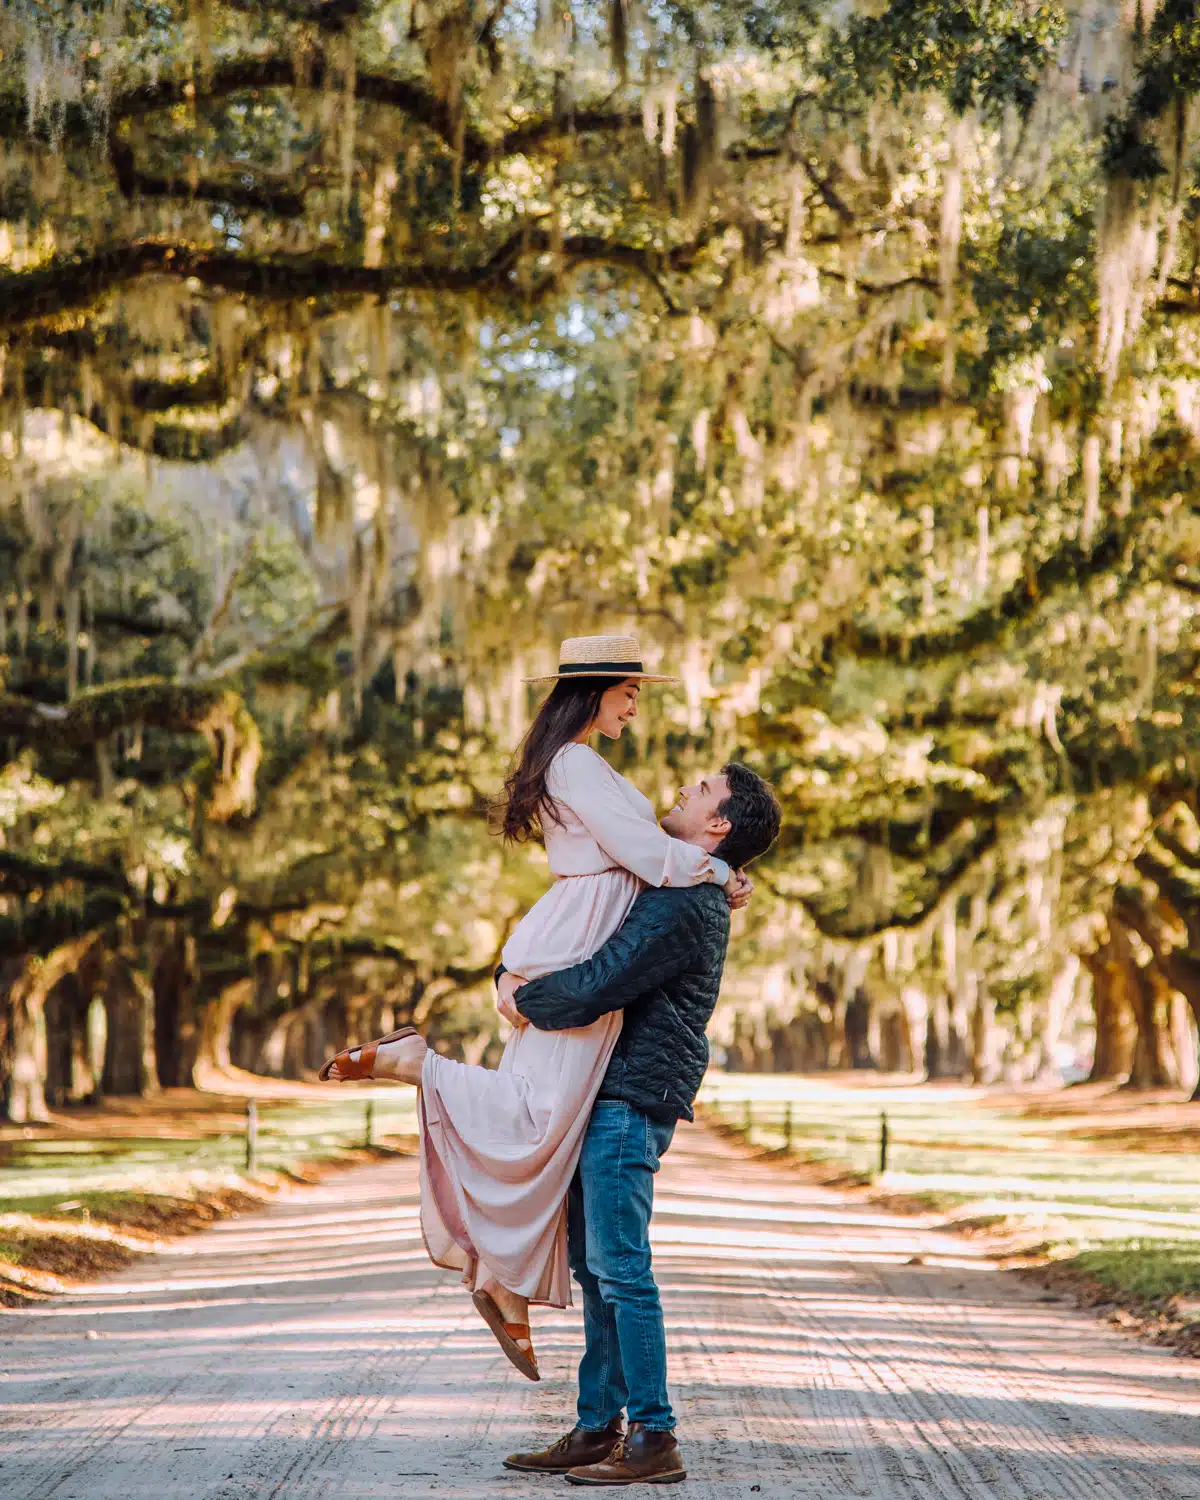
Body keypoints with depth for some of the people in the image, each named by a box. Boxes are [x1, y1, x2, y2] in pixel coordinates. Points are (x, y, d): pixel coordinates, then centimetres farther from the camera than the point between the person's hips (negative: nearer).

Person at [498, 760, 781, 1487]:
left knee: (619, 1267, -11)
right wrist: (514, 982, 8)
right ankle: (598, 1429, 16)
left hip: (631, 1104, -10)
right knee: (595, 1268, 11)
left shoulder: (687, 908, -16)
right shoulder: (662, 887, 18)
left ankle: (654, 1440, -8)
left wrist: (524, 1000, -4)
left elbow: (594, 989, -21)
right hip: (601, 1099, 10)